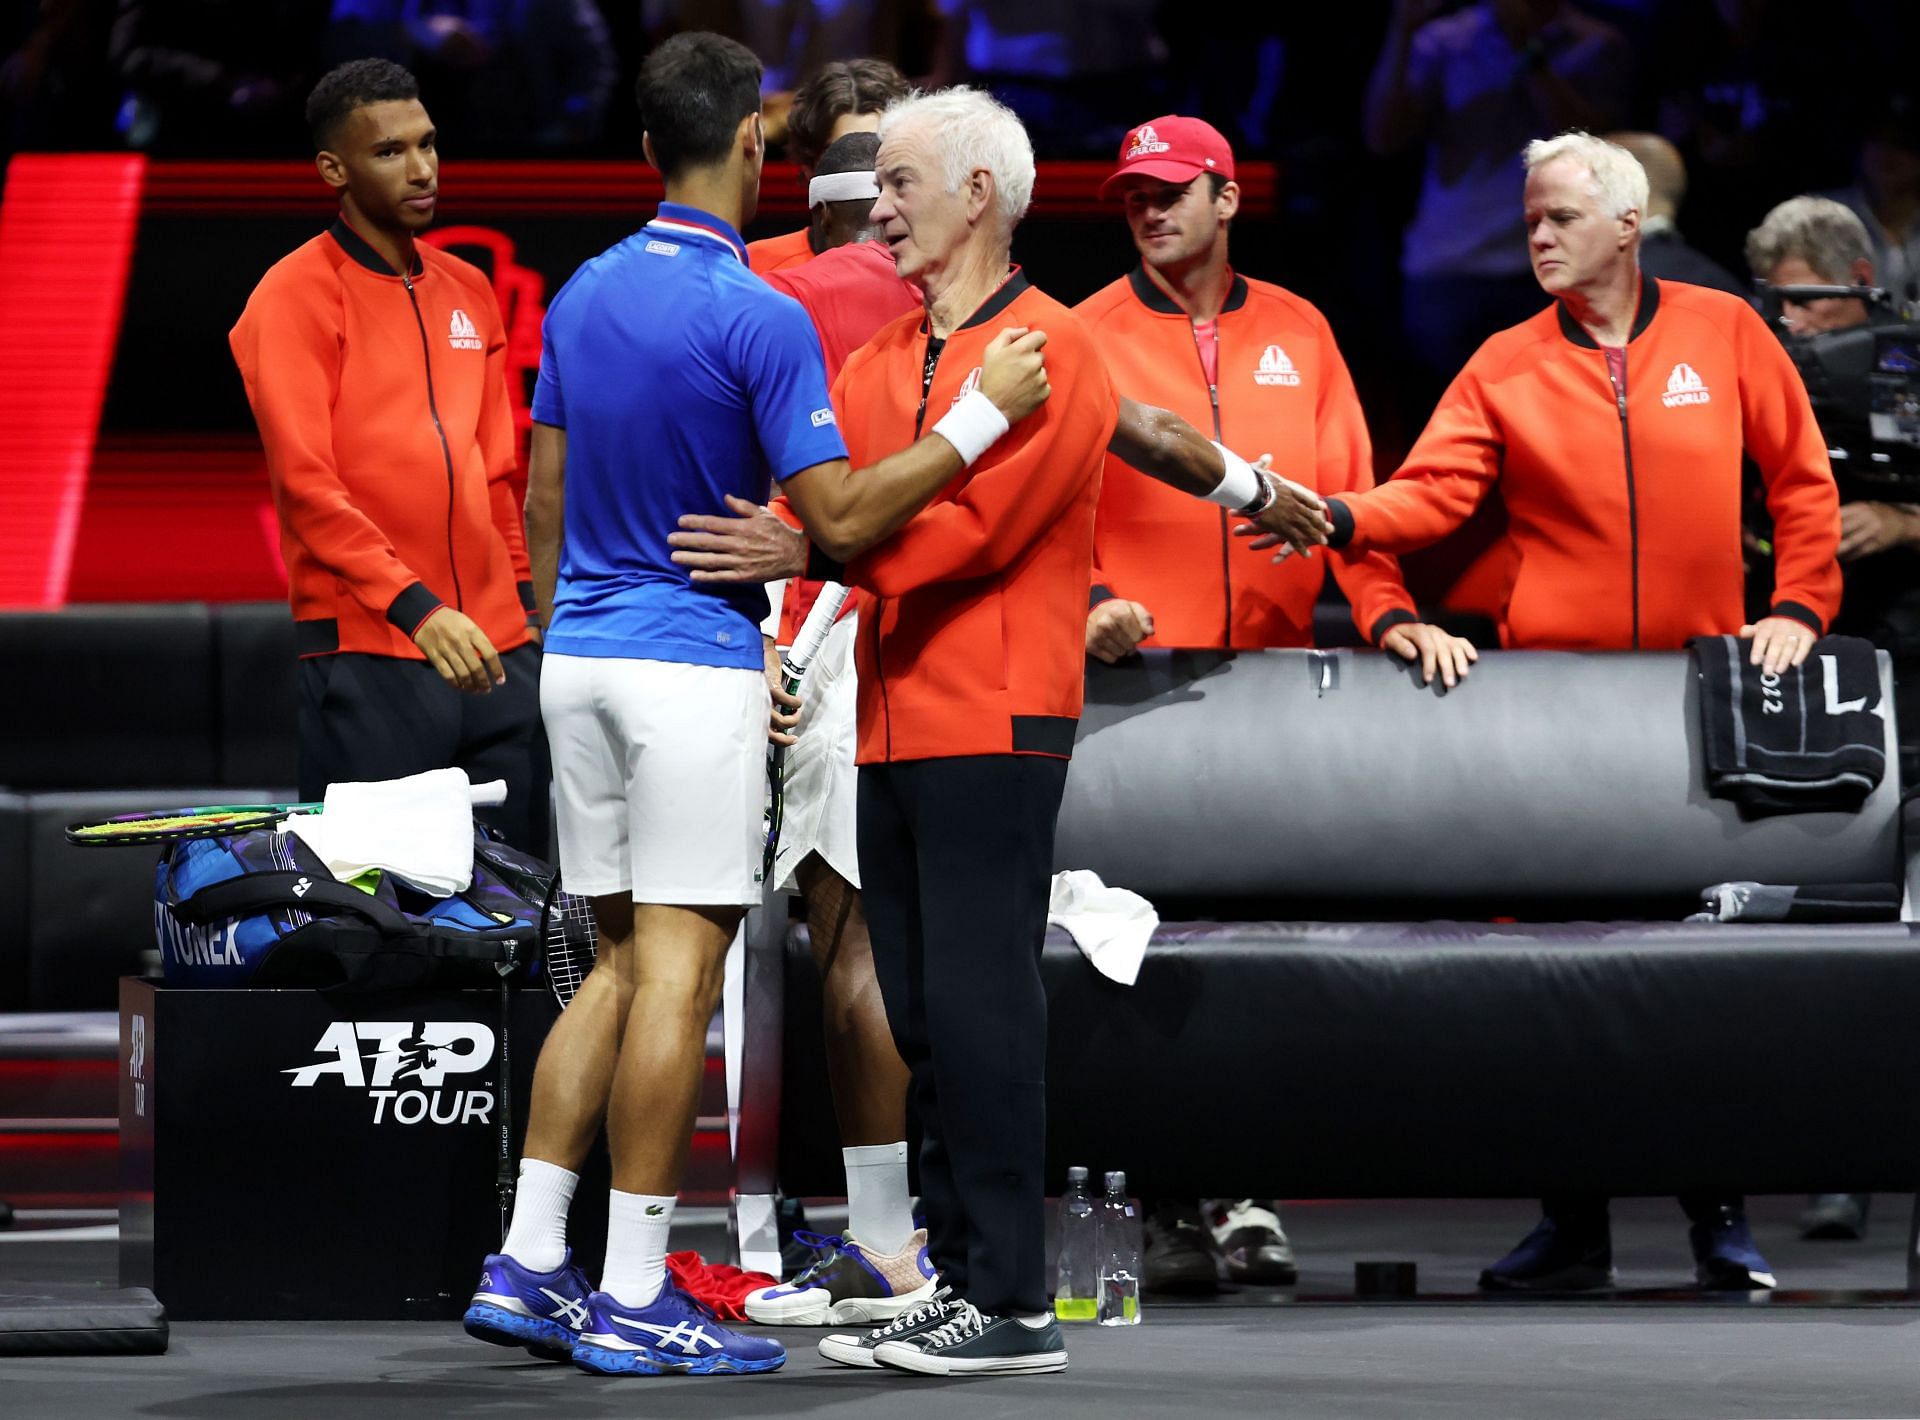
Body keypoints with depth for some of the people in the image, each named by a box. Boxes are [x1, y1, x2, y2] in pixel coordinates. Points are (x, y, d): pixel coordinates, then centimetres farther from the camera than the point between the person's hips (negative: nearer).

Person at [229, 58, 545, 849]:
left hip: (497, 650, 6)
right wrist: (415, 606, -21)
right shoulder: (295, 299, -4)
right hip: (367, 653, -6)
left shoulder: (467, 292, 17)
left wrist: (529, 600, 13)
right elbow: (307, 485, -12)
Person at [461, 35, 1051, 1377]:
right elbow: (840, 516, -16)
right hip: (697, 670, -7)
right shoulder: (759, 319, -14)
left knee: (623, 963, 14)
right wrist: (983, 417, -12)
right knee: (677, 974, -4)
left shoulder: (585, 295, 9)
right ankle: (634, 1301, -4)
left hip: (584, 654, 7)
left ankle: (527, 1265, 10)